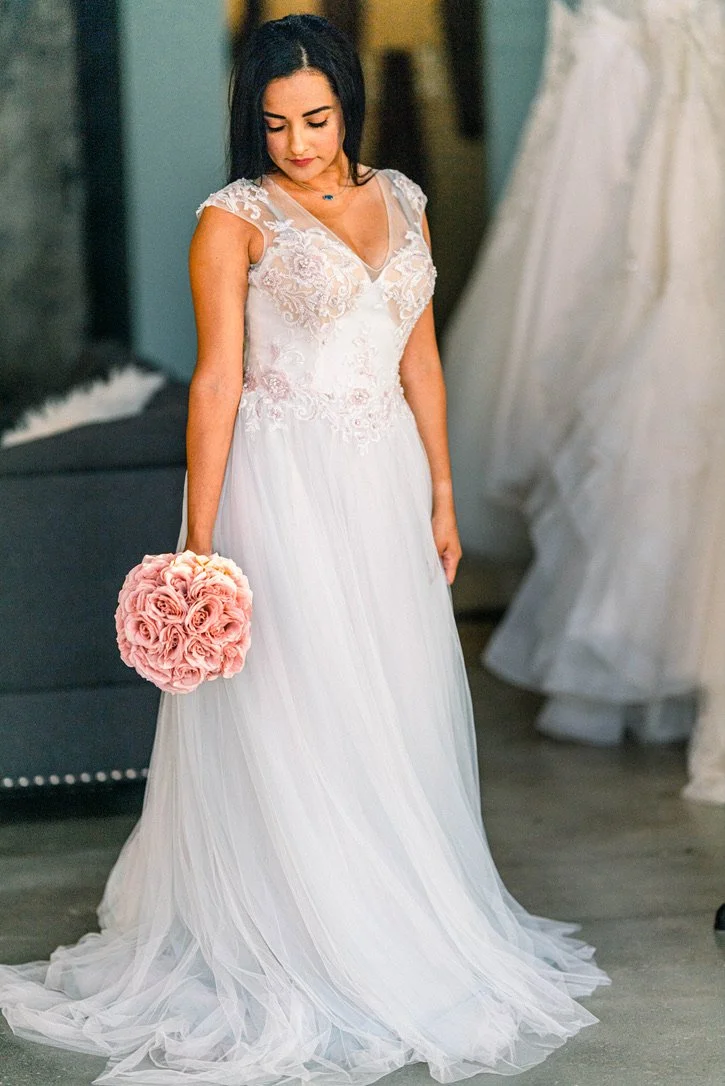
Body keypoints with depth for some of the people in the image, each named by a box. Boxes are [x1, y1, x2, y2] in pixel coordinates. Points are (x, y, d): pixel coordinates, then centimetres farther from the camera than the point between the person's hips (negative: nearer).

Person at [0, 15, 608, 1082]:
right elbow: (217, 381, -10)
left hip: (386, 483, 5)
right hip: (283, 484, -5)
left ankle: (411, 935, 24)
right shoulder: (237, 219, -7)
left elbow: (420, 360, 14)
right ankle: (298, 953, 10)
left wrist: (442, 494, 12)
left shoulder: (399, 200, 9)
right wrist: (200, 541, -14)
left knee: (400, 708, 10)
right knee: (289, 722, -1)